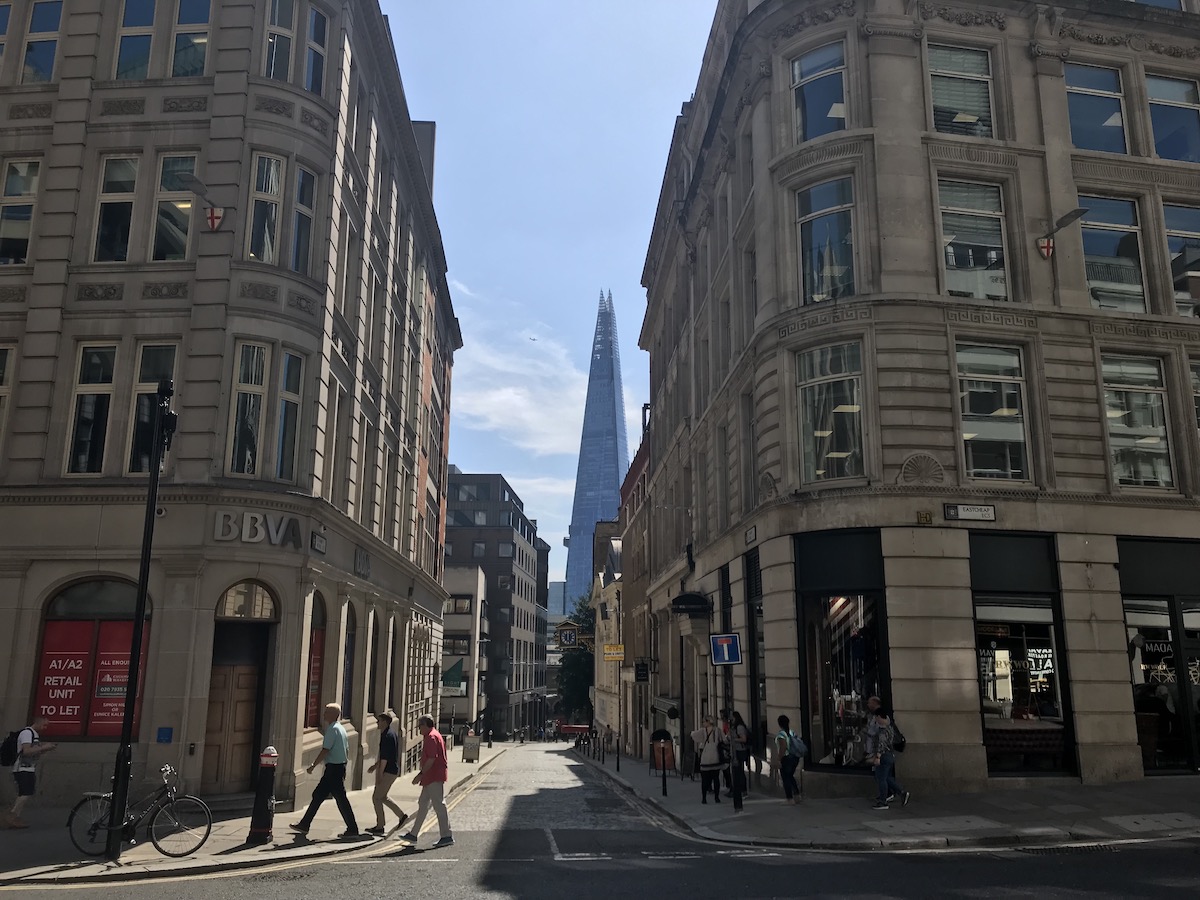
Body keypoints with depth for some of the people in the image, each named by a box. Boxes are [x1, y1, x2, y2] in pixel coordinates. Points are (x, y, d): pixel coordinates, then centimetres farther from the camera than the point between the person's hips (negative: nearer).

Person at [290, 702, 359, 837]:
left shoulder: (333, 729, -15)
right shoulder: (341, 728, 14)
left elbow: (325, 750, -20)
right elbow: (346, 747, 18)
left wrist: (313, 765, -14)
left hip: (333, 769, -10)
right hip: (340, 766, 10)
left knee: (341, 799, -5)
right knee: (318, 795, 13)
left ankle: (352, 830, -2)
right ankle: (304, 825, 19)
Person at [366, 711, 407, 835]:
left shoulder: (387, 736, -18)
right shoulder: (391, 734, 14)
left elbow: (385, 757, -22)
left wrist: (380, 774, -20)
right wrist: (375, 765, 24)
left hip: (388, 771, -10)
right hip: (392, 770, 10)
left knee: (376, 797, -2)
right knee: (381, 797, 18)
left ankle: (380, 827, 5)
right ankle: (402, 815, 21)